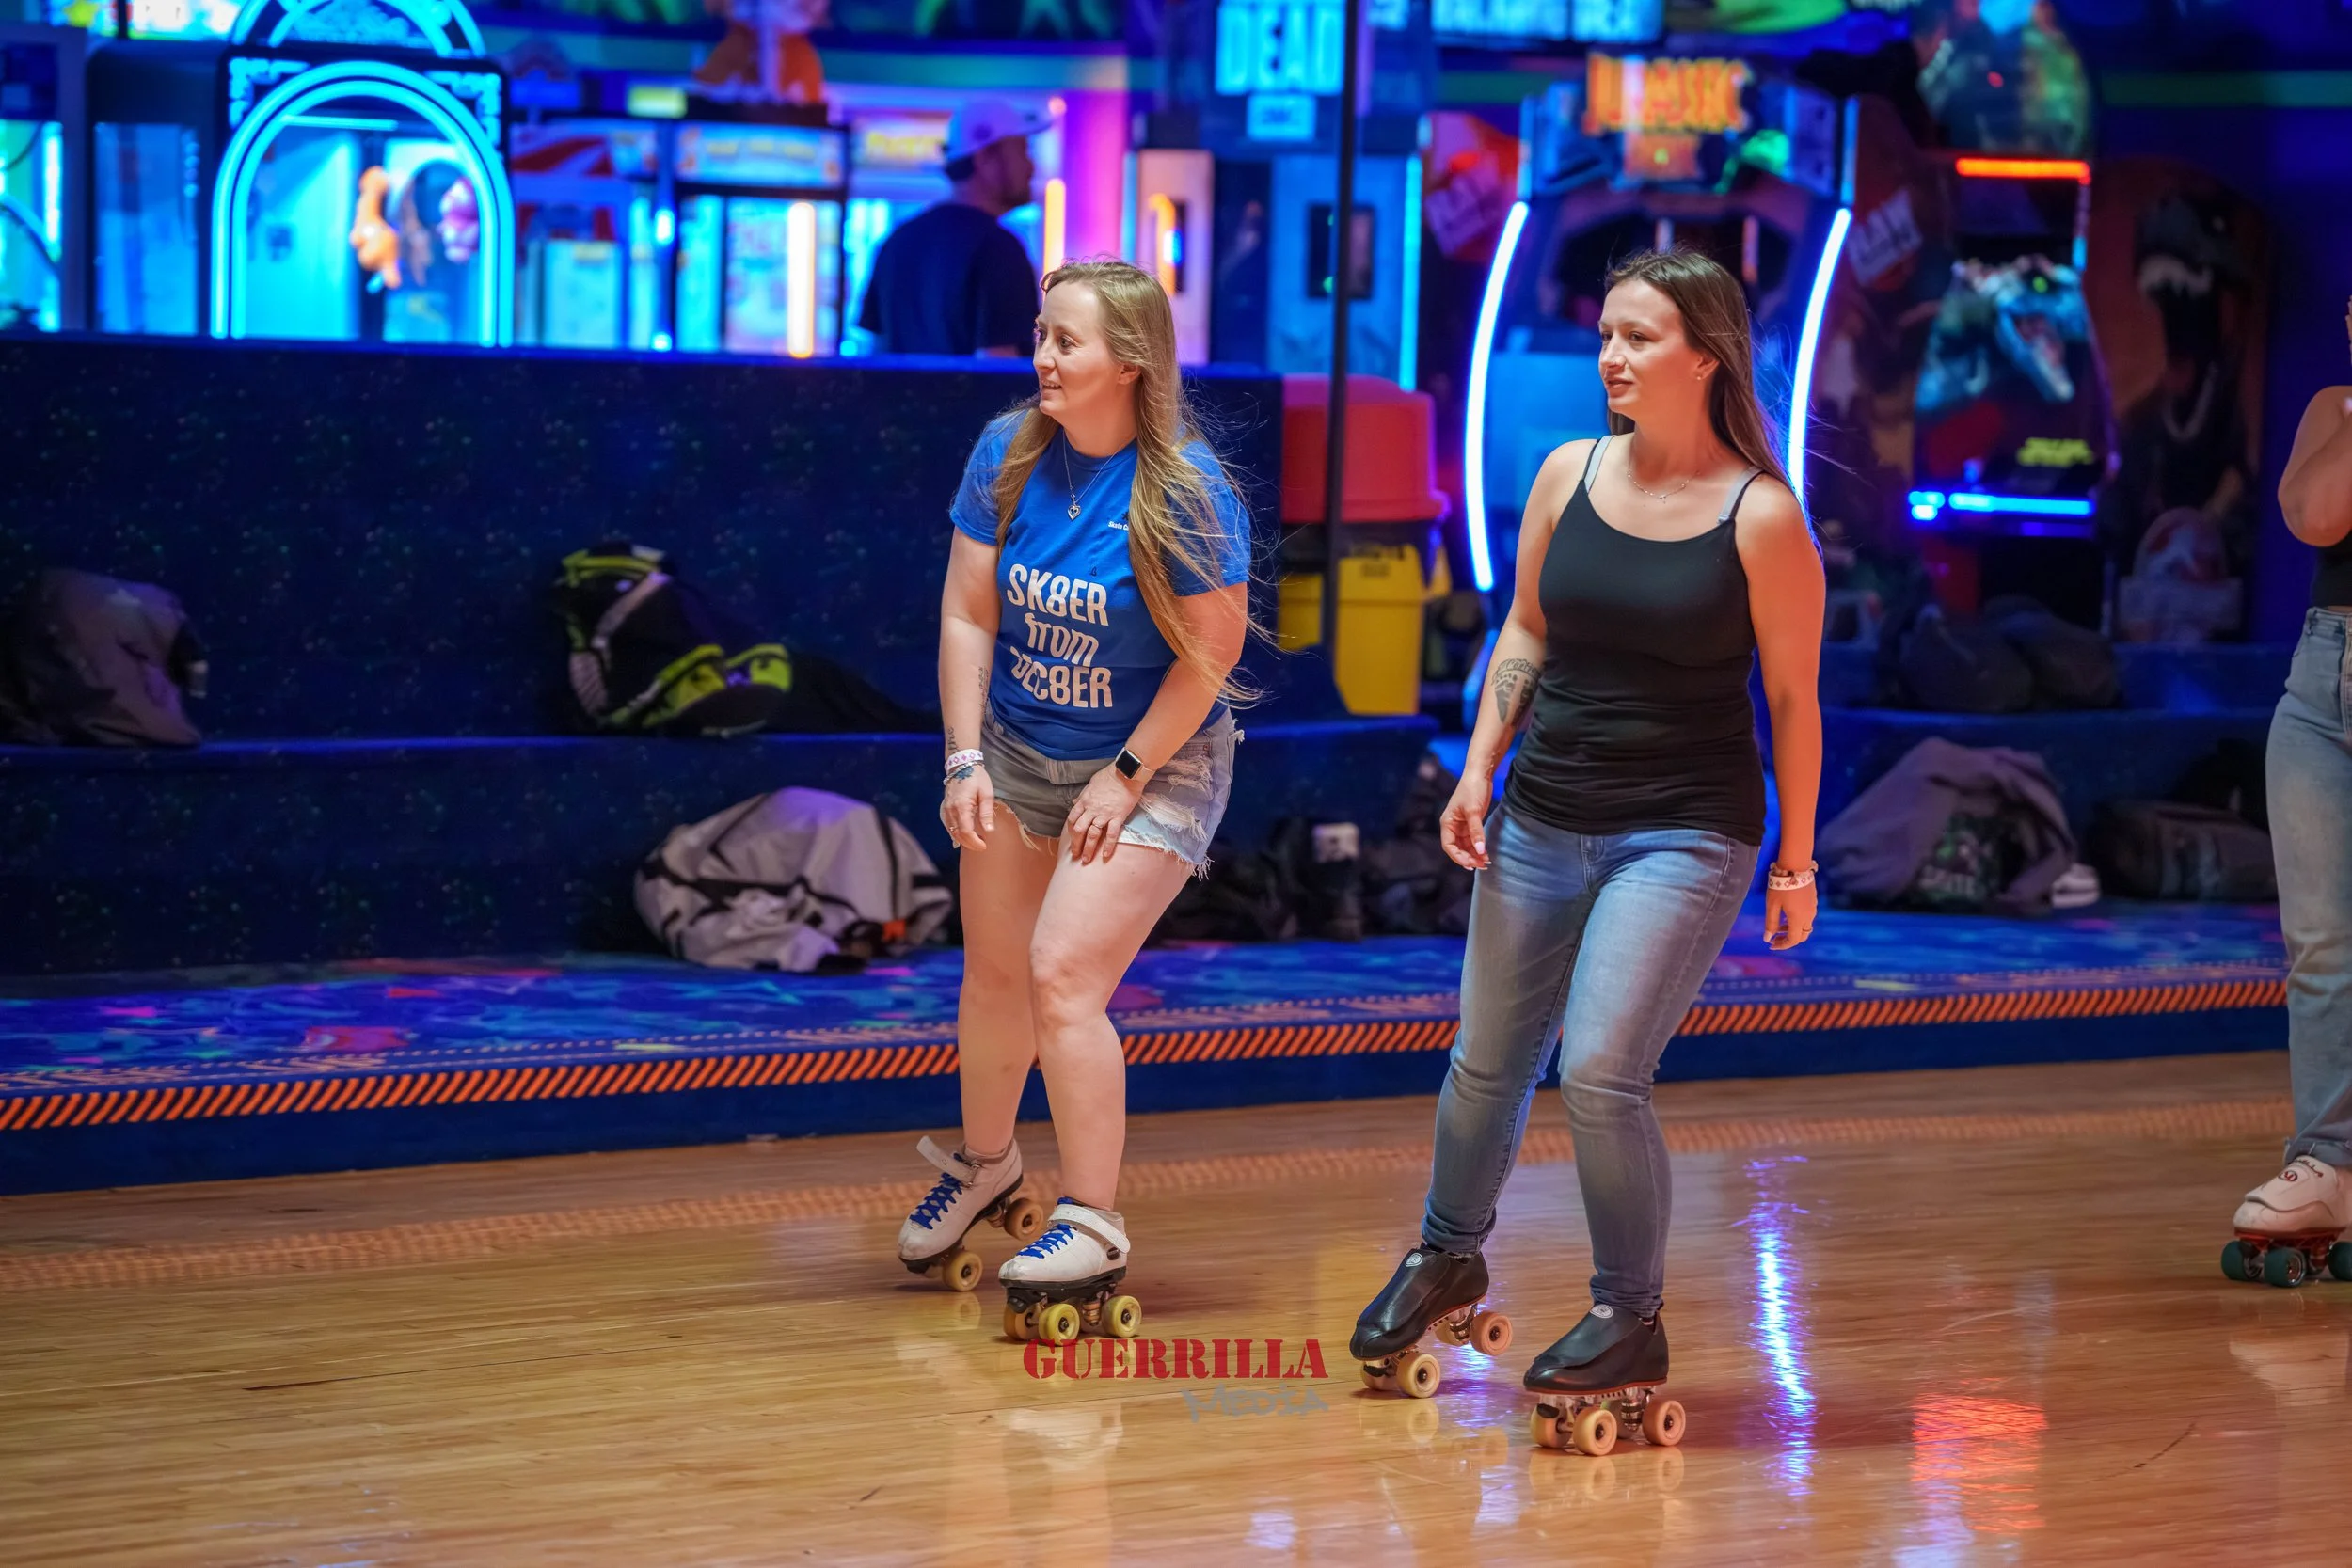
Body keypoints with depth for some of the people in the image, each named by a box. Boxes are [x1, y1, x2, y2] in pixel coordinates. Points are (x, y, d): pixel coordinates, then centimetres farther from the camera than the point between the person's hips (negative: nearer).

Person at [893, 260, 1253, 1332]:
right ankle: (983, 1163, 39)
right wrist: (964, 761, -7)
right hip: (1016, 753, 5)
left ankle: (1093, 1226, -5)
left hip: (1150, 766, -5)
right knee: (992, 972, 13)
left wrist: (1126, 777, -14)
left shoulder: (1184, 490, -21)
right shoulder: (1009, 455, -7)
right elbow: (967, 616, -2)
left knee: (1062, 977, -16)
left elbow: (1209, 652, -16)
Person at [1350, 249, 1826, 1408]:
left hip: (1684, 834, -5)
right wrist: (1479, 768, 4)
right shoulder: (1570, 475, 2)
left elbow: (1792, 698, -5)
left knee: (1600, 1070, -15)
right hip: (1543, 820, 5)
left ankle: (1630, 1320, 3)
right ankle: (1447, 1256, 40)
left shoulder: (1760, 516, -10)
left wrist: (1795, 861, -3)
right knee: (1488, 1059, 14)